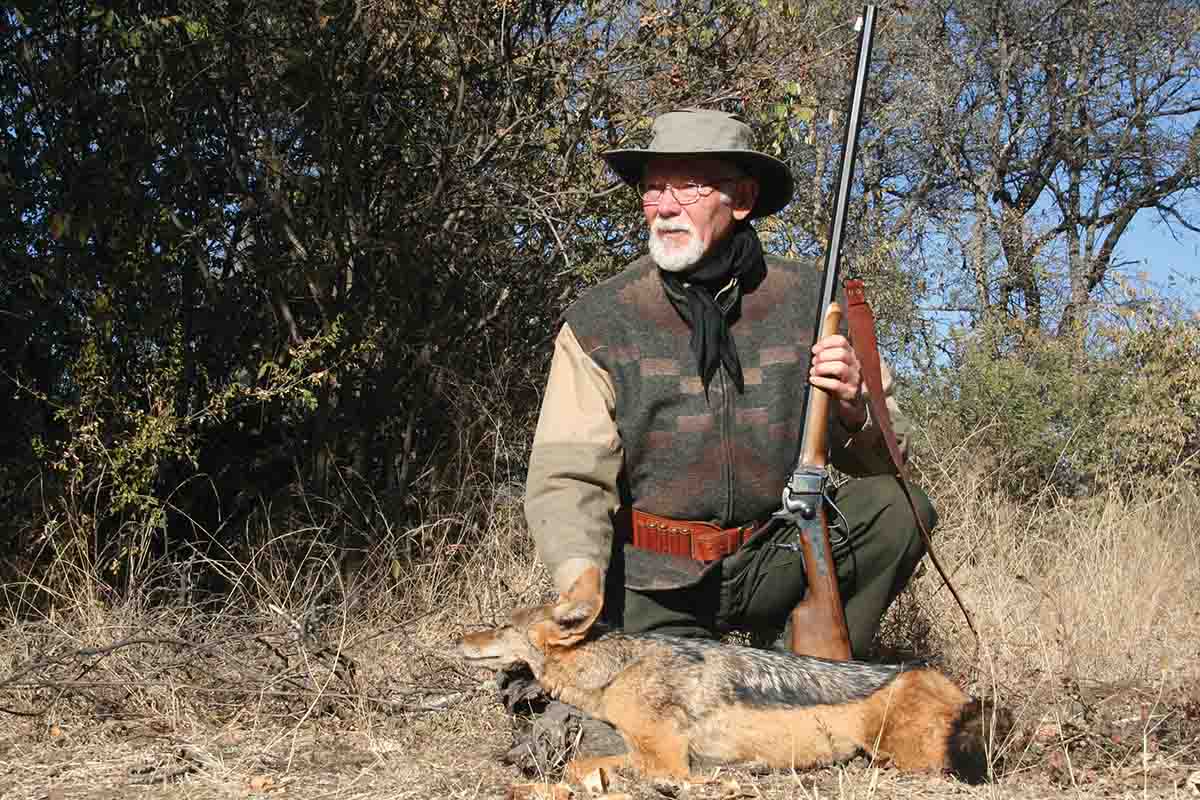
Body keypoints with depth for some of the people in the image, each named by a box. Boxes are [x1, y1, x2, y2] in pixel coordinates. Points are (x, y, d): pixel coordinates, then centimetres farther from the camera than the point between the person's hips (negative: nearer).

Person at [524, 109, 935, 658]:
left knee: (898, 509, -18)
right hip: (654, 587, -2)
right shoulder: (596, 323, -7)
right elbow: (567, 476, -12)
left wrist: (853, 414, -20)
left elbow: (885, 456, 4)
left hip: (774, 561, 2)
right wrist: (581, 581, -32)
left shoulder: (809, 299, -2)